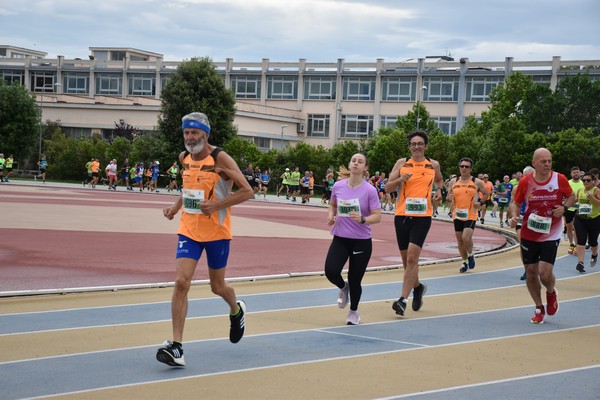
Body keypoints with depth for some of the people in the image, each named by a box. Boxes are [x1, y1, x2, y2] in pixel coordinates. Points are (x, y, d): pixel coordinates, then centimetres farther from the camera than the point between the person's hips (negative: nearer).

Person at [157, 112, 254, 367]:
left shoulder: (220, 159, -14)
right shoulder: (184, 158, 4)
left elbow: (247, 191, -15)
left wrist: (217, 205, -24)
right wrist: (177, 206, 7)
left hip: (217, 231, -4)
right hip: (189, 230, 4)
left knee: (217, 286, 11)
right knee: (181, 282, -14)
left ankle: (236, 311, 48)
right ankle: (176, 346, -16)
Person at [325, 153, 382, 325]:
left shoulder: (370, 190, -10)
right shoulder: (338, 186, 0)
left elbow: (377, 216, -11)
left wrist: (362, 219, -30)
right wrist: (331, 215, -2)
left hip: (361, 241, -2)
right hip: (340, 238, 2)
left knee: (355, 280, 3)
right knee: (331, 271, -18)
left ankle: (353, 311, 32)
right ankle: (343, 288, 19)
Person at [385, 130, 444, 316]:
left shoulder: (433, 165, 7)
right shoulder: (402, 163, 5)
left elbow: (439, 180, 29)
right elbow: (387, 188, 2)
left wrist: (439, 191, 8)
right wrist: (400, 179, -16)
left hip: (422, 216, -2)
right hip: (402, 215, 2)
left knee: (412, 257, -15)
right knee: (406, 258, 11)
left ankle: (403, 299, -14)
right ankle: (418, 287, 39)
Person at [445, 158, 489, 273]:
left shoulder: (477, 182, -1)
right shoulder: (453, 182, 6)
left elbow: (486, 194, 10)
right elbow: (448, 196, 14)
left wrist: (480, 202, -6)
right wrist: (450, 198, -9)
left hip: (470, 215, -4)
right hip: (457, 215, 4)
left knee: (466, 237, -19)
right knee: (459, 239, 9)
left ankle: (470, 255, 10)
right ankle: (465, 262, 25)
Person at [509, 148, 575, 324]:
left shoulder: (560, 179, -8)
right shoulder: (525, 182, -7)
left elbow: (572, 196, 8)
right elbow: (516, 203, 5)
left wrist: (564, 207, -12)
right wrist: (514, 216, -16)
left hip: (551, 235, -2)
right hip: (529, 235, 2)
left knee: (545, 273, -12)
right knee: (531, 272, 7)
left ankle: (551, 293, 24)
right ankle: (539, 308, 27)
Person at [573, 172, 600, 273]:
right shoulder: (580, 190, 6)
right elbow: (574, 200, 23)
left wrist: (592, 197, -30)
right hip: (580, 219, 3)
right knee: (581, 242, -10)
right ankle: (580, 263, -14)